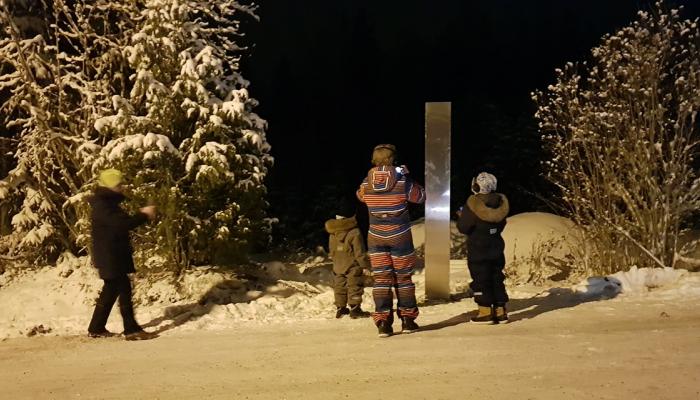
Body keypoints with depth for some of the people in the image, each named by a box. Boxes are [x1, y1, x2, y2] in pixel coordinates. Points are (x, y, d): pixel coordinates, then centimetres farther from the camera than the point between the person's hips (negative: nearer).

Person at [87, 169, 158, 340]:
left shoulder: (108, 203, 17)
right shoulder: (102, 205, -17)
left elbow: (121, 222, 19)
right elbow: (121, 224, -26)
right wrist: (143, 215, -19)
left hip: (113, 255, 11)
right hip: (110, 257, -11)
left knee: (111, 291, 15)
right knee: (124, 289, -9)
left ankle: (96, 328, 24)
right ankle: (132, 330, -5)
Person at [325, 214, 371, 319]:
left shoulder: (332, 234, 4)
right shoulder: (355, 233, -15)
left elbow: (331, 251, 12)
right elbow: (360, 252, -15)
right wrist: (365, 266, -8)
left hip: (338, 267, 6)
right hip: (353, 267, -6)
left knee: (339, 287, 13)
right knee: (355, 287, 2)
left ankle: (340, 309, 19)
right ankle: (355, 308, 2)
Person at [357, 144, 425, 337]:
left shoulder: (367, 183, -5)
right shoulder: (402, 181, -13)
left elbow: (360, 195, 17)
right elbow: (420, 196, 2)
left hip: (376, 237, 2)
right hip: (400, 236, -1)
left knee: (381, 279, 5)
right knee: (403, 278, 12)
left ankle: (383, 323, 3)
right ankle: (408, 320, 19)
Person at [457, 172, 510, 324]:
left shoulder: (473, 205, -20)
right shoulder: (500, 202, -1)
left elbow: (463, 228, -15)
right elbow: (501, 226, 10)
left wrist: (461, 216, 4)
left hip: (478, 250, -6)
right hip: (497, 248, 6)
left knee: (480, 280, 4)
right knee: (497, 278, 14)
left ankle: (485, 312, 5)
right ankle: (500, 311, 17)